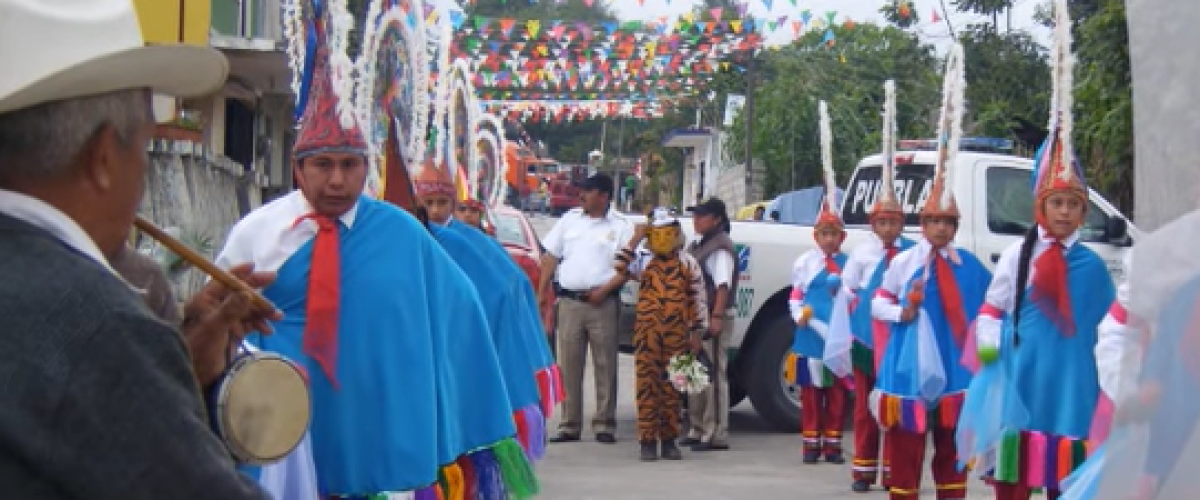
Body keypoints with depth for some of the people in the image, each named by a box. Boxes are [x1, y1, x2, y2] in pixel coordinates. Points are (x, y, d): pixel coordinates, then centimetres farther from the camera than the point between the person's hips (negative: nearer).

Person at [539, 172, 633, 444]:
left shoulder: (620, 226, 3)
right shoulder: (570, 219, 13)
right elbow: (550, 257, 13)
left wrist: (604, 290, -15)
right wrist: (541, 292, 5)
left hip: (602, 302, -3)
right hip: (569, 300, 3)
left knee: (605, 365, -1)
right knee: (568, 365, 1)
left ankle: (604, 424, 5)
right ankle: (569, 425, 6)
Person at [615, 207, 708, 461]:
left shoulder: (689, 264, 8)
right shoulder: (642, 260, 7)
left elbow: (698, 300, 9)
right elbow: (620, 267, -12)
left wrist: (696, 332, 5)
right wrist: (635, 240, -9)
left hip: (677, 332, 1)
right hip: (647, 330, -1)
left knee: (673, 385, 5)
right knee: (647, 383, -2)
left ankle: (669, 440, 13)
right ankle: (647, 440, 1)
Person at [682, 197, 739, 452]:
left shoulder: (720, 247, -12)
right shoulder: (696, 245, 17)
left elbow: (723, 285, -19)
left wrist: (716, 316, -26)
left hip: (713, 318, -10)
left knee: (714, 376, -9)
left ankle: (716, 434, -8)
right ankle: (697, 430, 24)